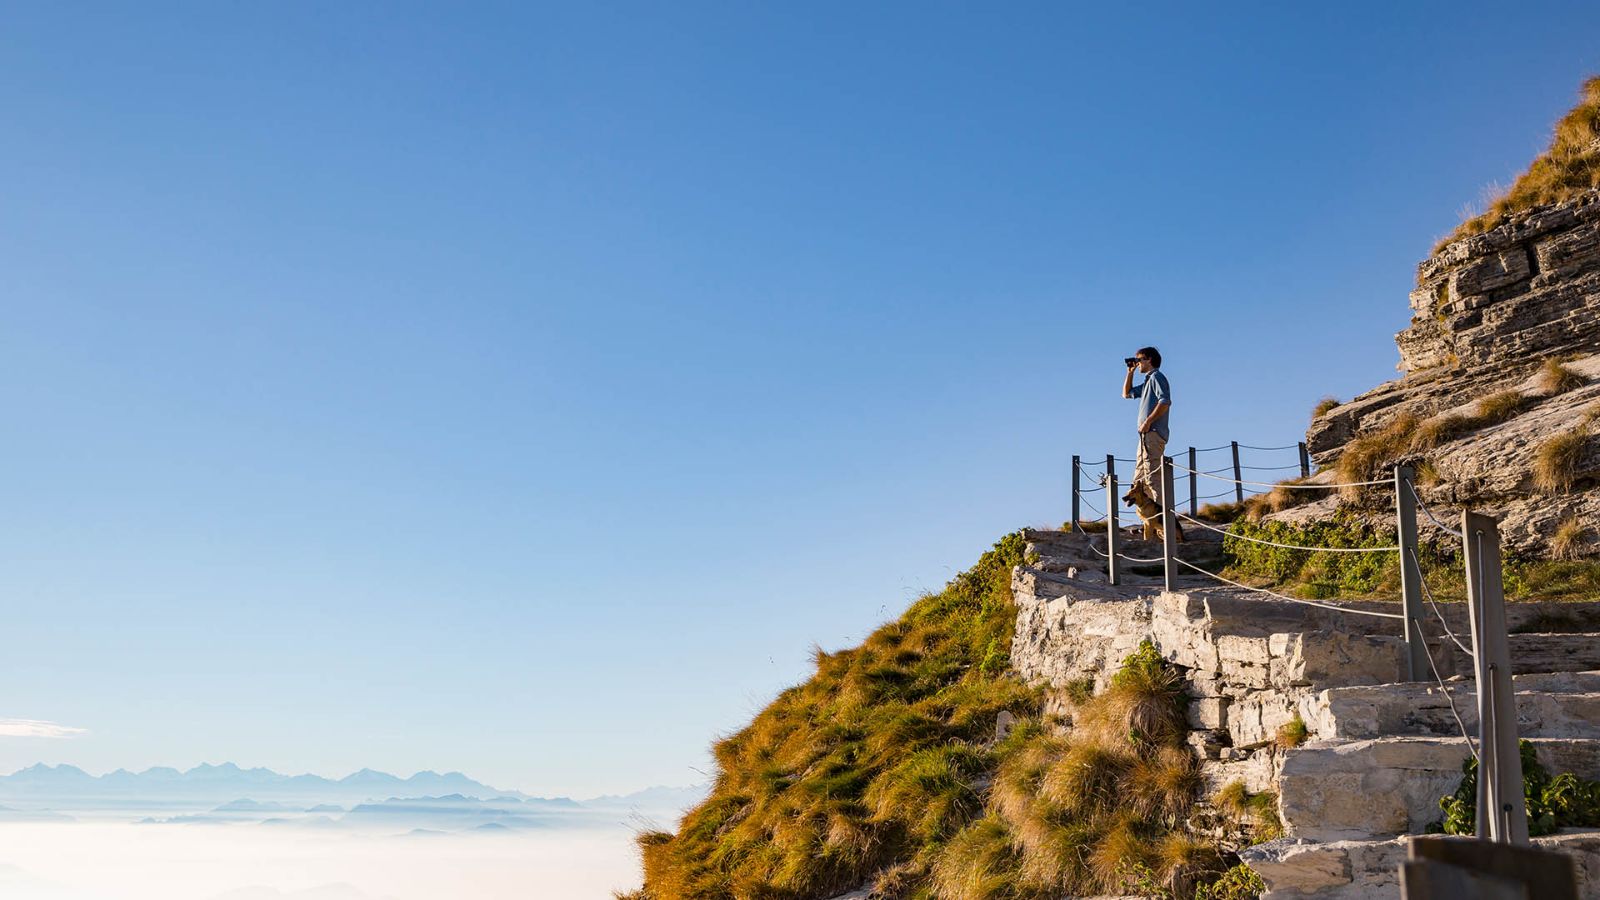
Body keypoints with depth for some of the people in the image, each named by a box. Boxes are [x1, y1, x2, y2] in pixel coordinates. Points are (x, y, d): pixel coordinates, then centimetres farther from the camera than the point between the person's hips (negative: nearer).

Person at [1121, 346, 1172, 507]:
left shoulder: (1156, 376, -4)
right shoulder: (1148, 381, 25)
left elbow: (1165, 401, -18)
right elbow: (1127, 393, 35)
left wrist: (1148, 421, -20)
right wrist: (1130, 372, 26)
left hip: (1153, 433, -10)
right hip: (1147, 435, 10)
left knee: (1152, 476, -17)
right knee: (1139, 479, 9)